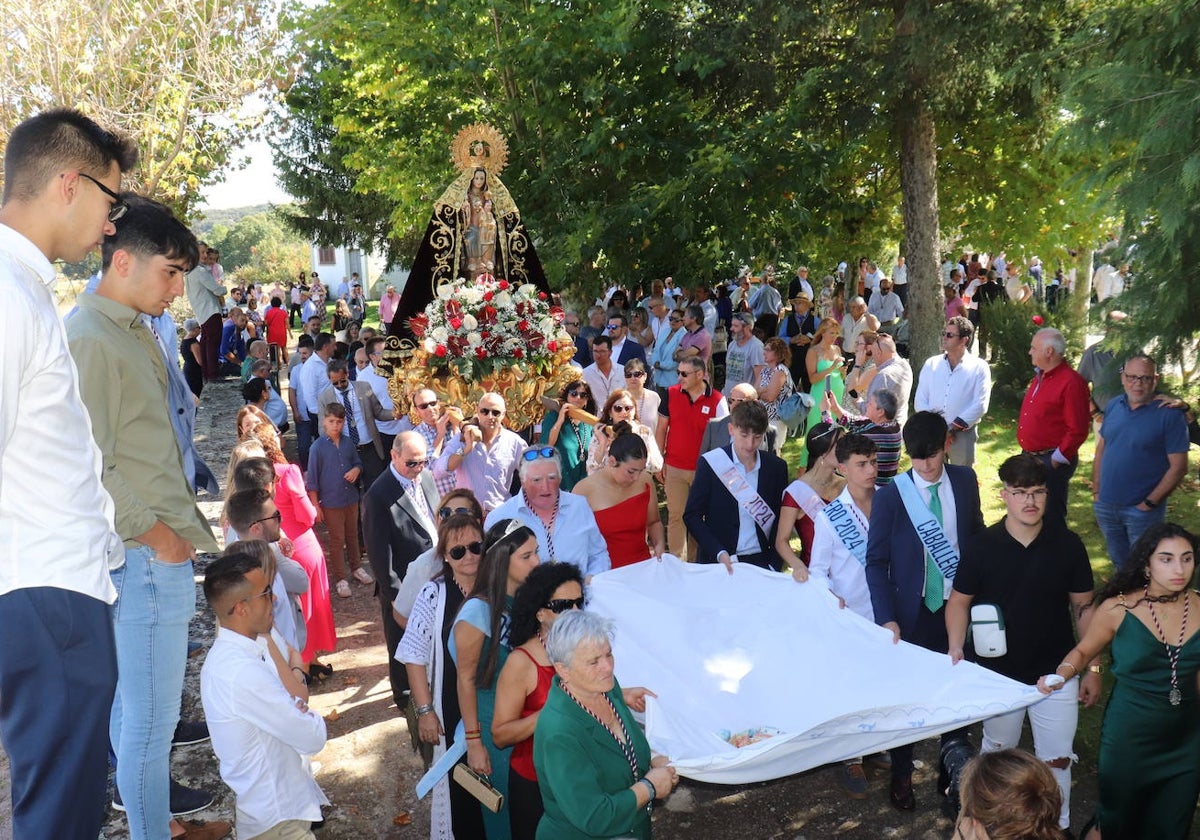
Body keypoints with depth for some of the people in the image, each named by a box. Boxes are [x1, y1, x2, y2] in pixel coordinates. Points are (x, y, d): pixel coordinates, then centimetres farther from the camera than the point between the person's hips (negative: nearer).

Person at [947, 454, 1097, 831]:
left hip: (1056, 674, 0)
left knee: (1057, 760, 9)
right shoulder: (981, 546, -13)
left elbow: (1083, 608, -1)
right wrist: (956, 647, -19)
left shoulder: (1067, 544, -10)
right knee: (996, 754, 21)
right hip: (998, 674, 0)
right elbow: (960, 601, -3)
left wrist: (1093, 668, 0)